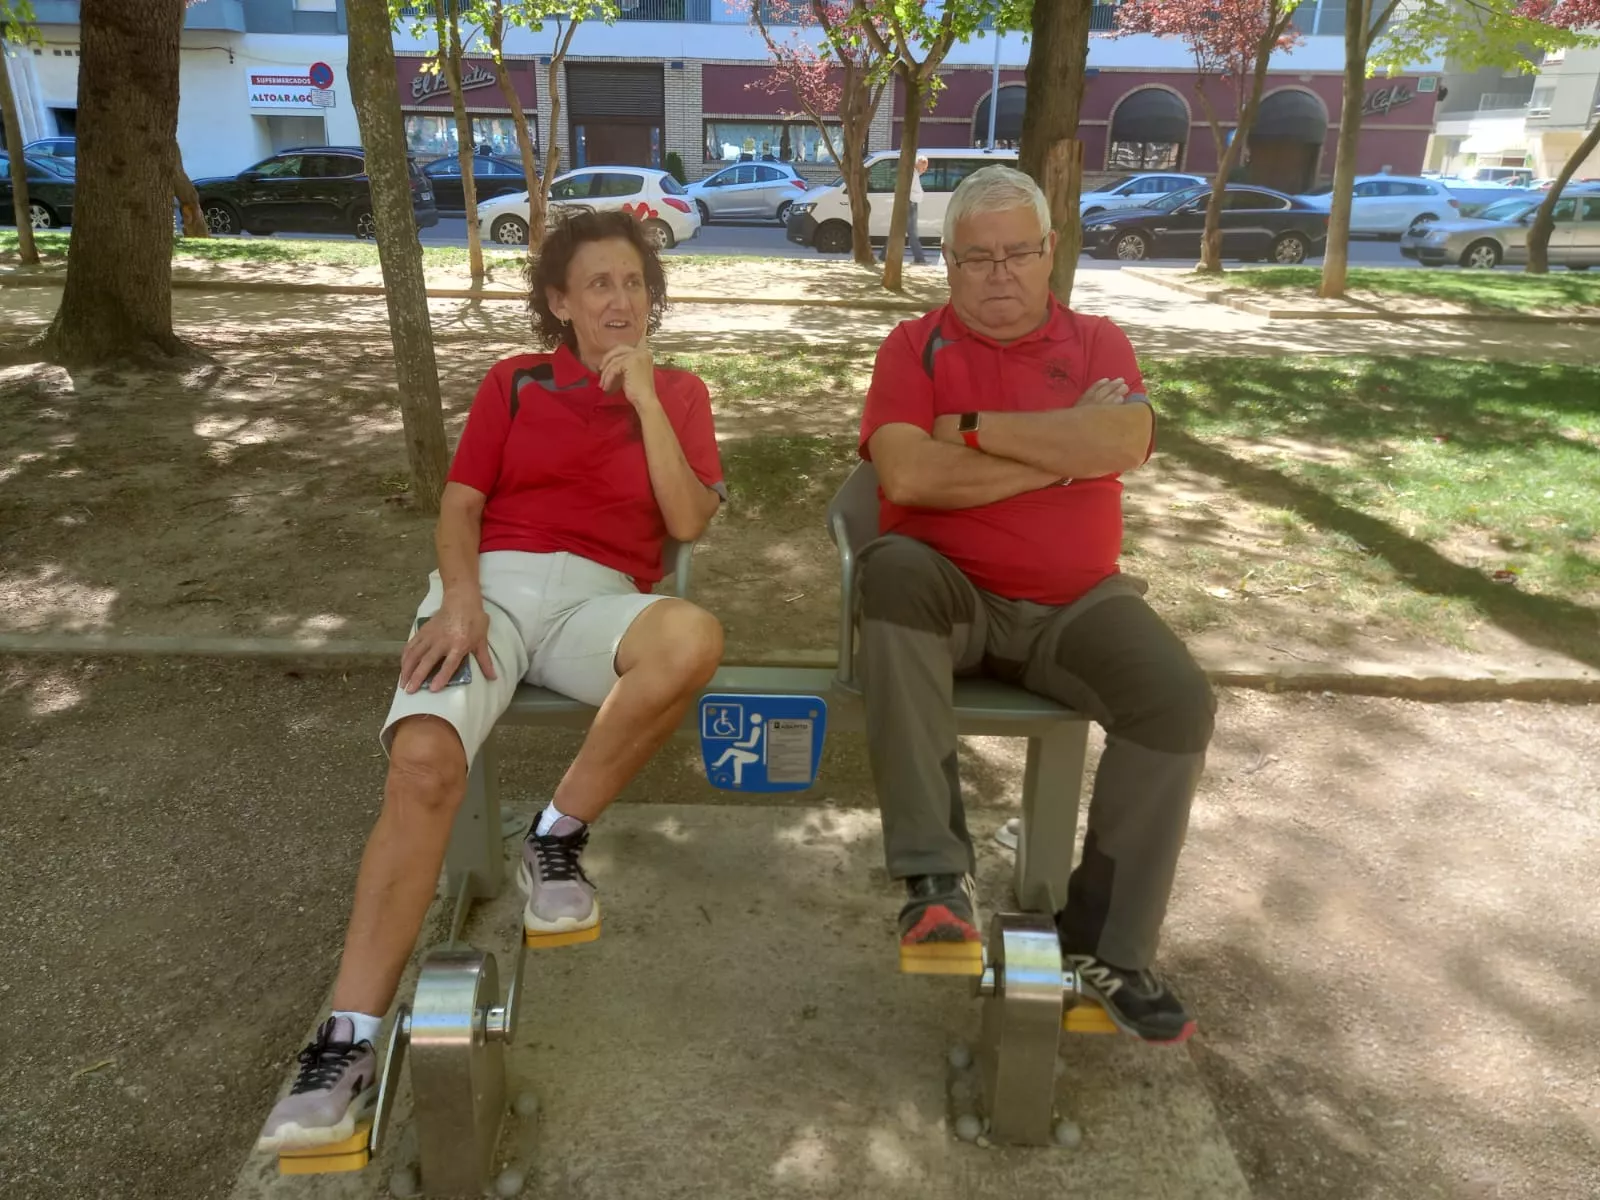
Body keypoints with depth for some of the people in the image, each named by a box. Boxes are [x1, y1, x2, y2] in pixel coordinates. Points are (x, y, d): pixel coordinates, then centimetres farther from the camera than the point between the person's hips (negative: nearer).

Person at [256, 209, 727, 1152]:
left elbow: (687, 522, 3)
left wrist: (644, 399, -4)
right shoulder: (514, 383, 19)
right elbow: (460, 506, 9)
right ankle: (349, 1045, -24)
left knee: (694, 638, -36)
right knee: (424, 762, -29)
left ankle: (558, 840, -16)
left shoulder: (679, 394, 18)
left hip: (599, 599, 0)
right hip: (492, 584, 0)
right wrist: (458, 600, -11)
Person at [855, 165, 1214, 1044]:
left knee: (1177, 699, -22)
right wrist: (1062, 452, -9)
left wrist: (973, 427, -12)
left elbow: (1124, 443, -12)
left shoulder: (1097, 342, 10)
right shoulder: (915, 346, 5)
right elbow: (905, 476, -14)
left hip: (1073, 603, 2)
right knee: (893, 570, -34)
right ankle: (935, 873, -31)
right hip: (951, 592, -2)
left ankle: (1106, 943, -4)